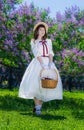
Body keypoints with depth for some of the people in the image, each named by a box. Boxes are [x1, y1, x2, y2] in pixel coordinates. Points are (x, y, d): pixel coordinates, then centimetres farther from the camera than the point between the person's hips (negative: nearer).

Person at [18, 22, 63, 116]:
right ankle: (37, 108, -12)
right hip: (38, 63, -3)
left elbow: (50, 53, 5)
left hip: (48, 62, 3)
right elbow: (37, 54, -5)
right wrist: (42, 64, -19)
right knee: (36, 84, -15)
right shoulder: (33, 42, 9)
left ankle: (39, 106, -1)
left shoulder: (48, 41, 19)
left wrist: (50, 63, -12)